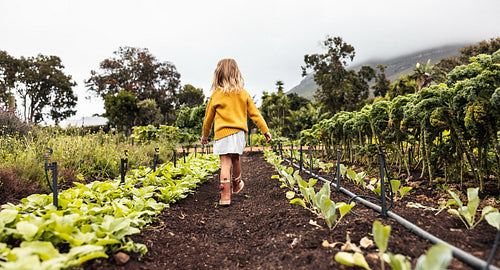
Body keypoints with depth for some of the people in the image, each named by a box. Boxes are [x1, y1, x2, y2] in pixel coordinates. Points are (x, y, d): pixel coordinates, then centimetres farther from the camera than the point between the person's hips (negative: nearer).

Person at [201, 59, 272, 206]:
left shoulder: (216, 95, -2)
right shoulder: (243, 93, 5)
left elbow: (208, 117, 8)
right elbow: (255, 113, 5)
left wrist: (205, 134, 21)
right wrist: (265, 130, 9)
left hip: (223, 132, -3)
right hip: (239, 132, 3)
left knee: (225, 162, -6)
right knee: (235, 159, 20)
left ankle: (225, 194, -16)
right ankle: (236, 184, 40)